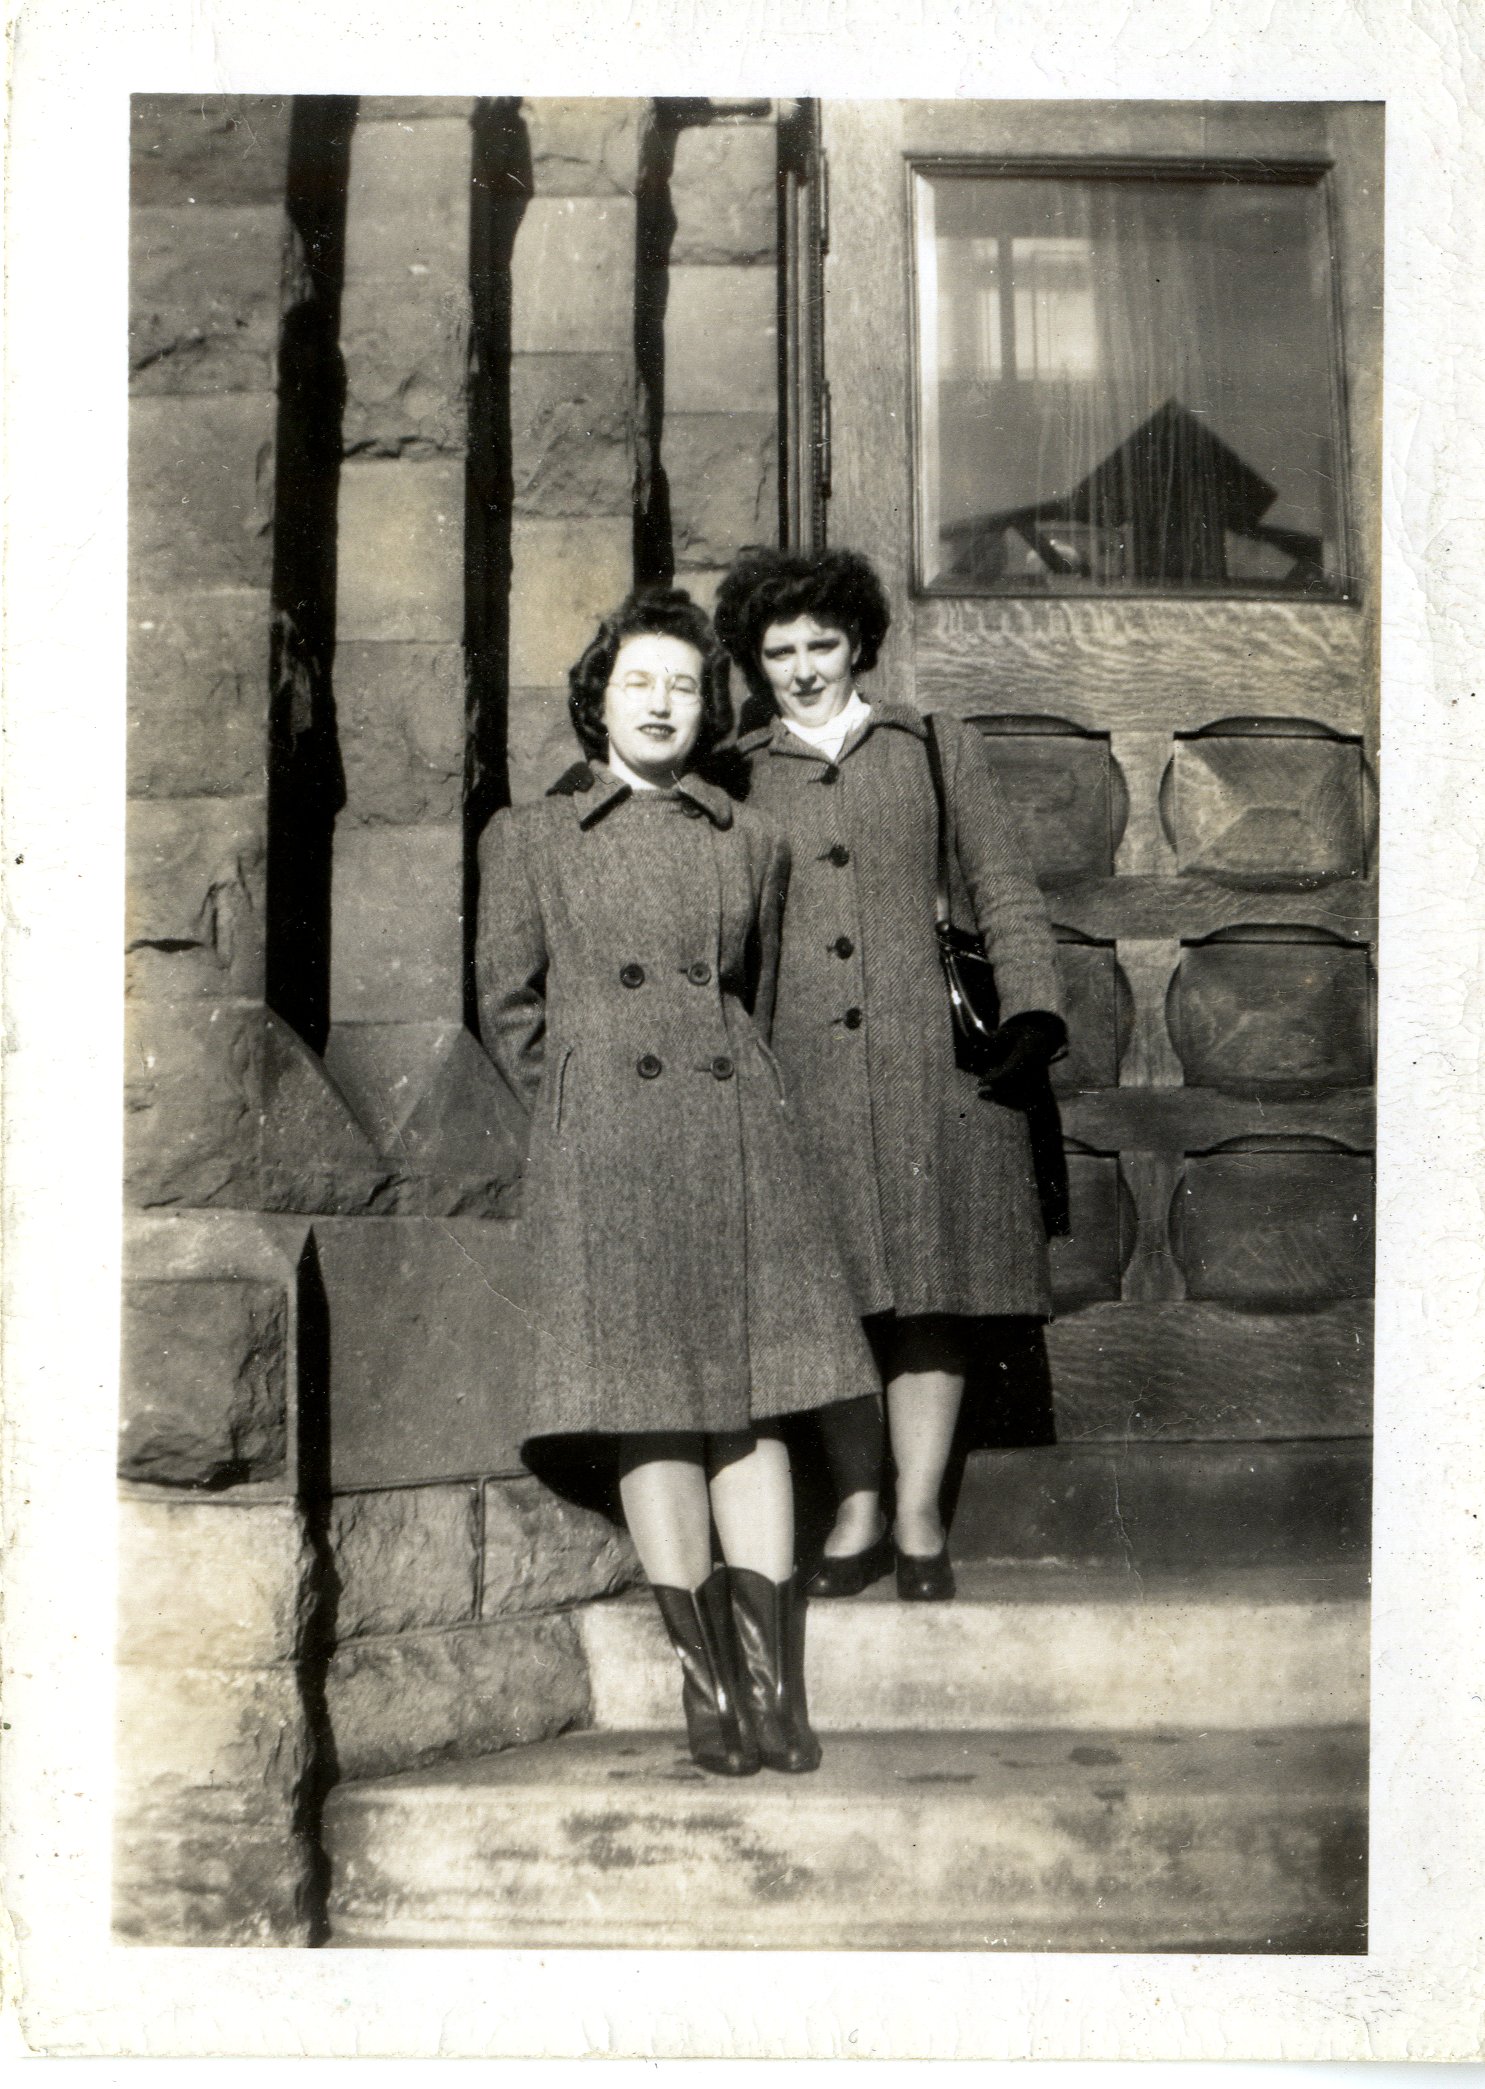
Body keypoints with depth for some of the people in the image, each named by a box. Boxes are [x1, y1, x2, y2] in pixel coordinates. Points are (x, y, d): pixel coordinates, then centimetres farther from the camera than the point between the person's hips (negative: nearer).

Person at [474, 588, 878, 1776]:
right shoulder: (527, 838, 11)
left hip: (738, 1131, 2)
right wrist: (577, 1119, 6)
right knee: (647, 1408, -5)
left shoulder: (751, 845, 16)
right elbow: (508, 1004, 10)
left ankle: (774, 1686, -2)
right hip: (603, 1141, -2)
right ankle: (709, 1684, 1)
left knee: (754, 1402, -3)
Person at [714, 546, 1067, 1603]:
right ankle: (855, 1518, 9)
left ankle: (920, 1522, 5)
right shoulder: (736, 779, 14)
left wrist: (1032, 1017, -1)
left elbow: (1007, 896, 12)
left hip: (930, 1059, 0)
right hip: (801, 1069, 1)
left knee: (931, 1289, -2)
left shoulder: (941, 751, 14)